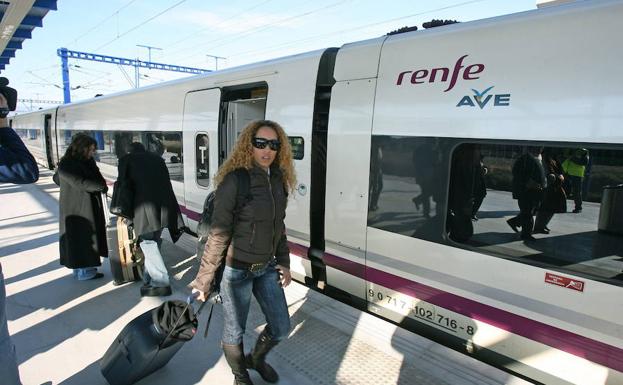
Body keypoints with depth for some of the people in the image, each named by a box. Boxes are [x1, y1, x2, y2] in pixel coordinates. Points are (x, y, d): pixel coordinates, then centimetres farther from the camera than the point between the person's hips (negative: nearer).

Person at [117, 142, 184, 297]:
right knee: (154, 242, 16)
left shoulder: (126, 160, 13)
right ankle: (149, 279, 23)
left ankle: (162, 283, -6)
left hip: (145, 206, -5)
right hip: (163, 204, 5)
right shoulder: (157, 158, 24)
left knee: (148, 244, -1)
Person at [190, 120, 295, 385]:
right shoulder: (234, 181, -19)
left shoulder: (279, 180, 1)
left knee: (281, 328, 16)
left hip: (267, 267, 6)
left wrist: (284, 263, 11)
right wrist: (204, 277, -13)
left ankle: (256, 359, 48)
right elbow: (218, 233, -17)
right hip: (237, 270, -6)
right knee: (234, 331, 15)